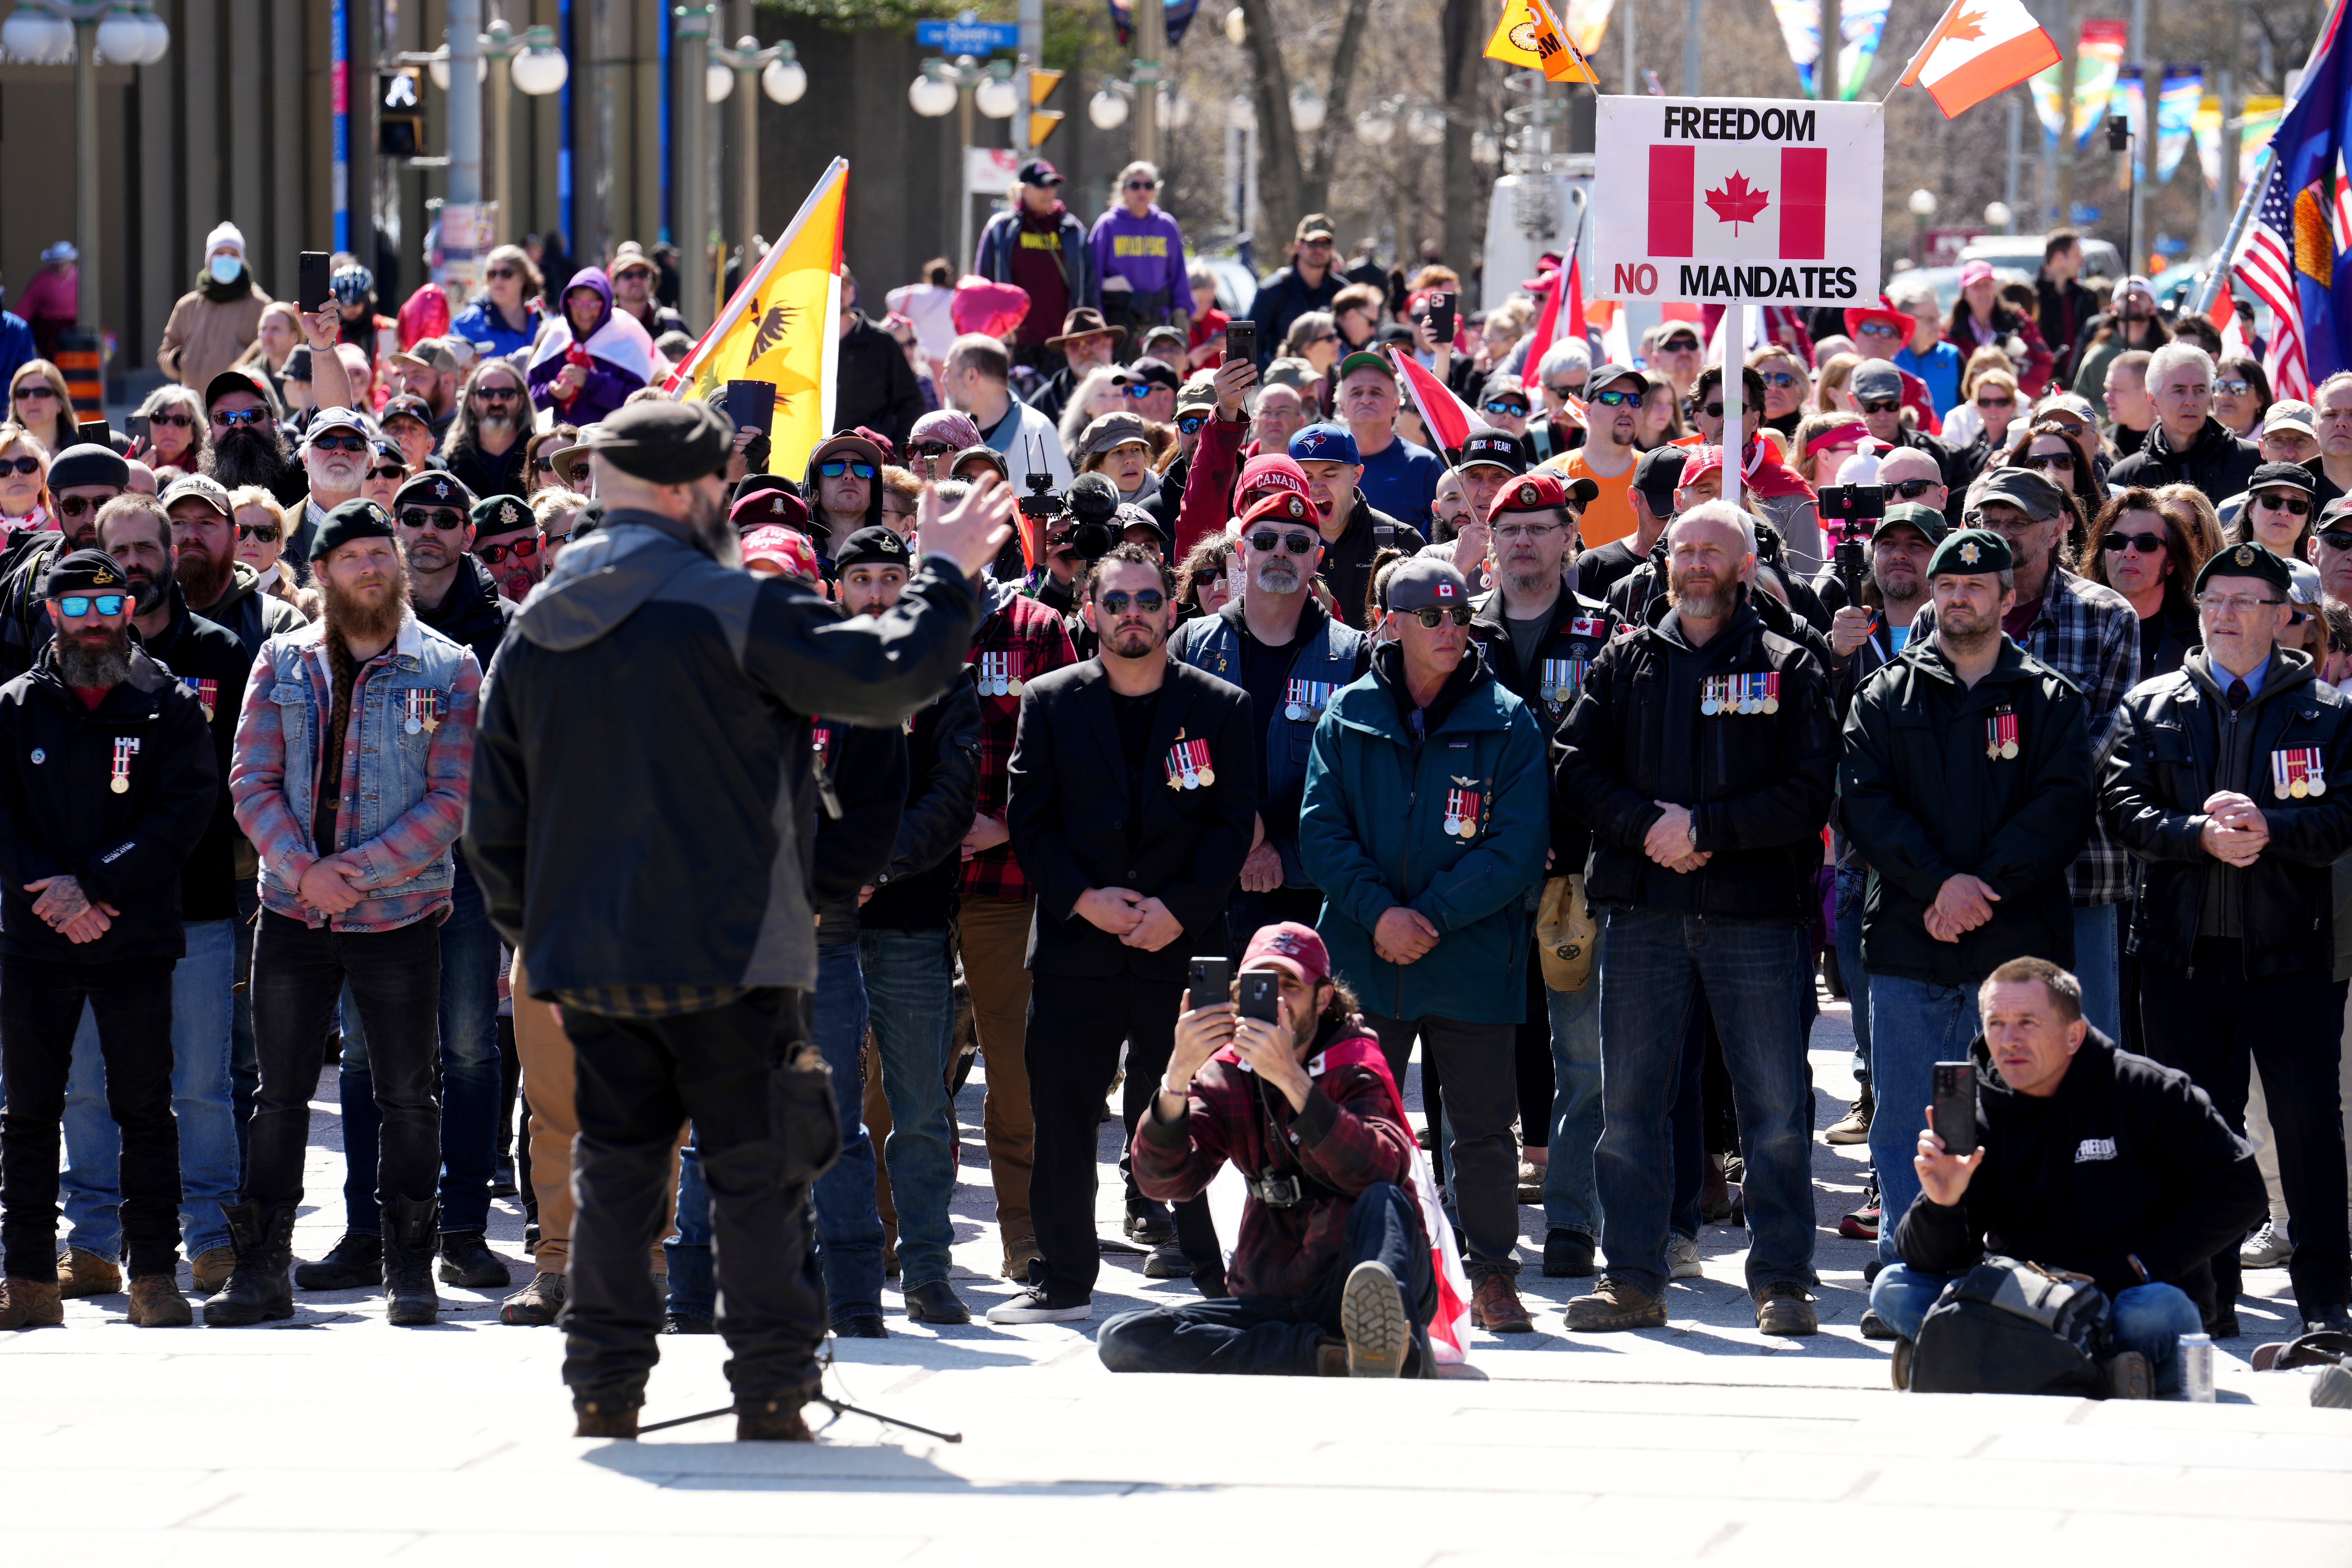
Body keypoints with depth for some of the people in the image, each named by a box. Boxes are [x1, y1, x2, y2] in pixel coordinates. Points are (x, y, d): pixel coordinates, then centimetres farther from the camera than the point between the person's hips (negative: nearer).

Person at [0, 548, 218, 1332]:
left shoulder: (170, 709, 4)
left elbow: (185, 811, -6)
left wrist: (95, 885, -14)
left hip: (135, 938, -1)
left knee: (145, 1111, 1)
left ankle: (154, 1274, 6)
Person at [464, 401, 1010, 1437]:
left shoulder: (536, 632, 9)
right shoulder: (731, 609, -12)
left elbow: (494, 822, 13)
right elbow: (887, 677, -13)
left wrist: (531, 932, 23)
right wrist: (944, 577, 2)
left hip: (588, 962, 5)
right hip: (726, 960, -5)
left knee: (614, 1168, 12)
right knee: (760, 1174, 1)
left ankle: (604, 1389, 10)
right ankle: (771, 1396, 0)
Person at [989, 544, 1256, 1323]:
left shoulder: (1221, 707, 7)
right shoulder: (1048, 703, 8)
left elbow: (1233, 824, 2)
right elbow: (1029, 820, 4)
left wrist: (1179, 908, -11)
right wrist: (1084, 898, -9)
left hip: (1183, 947, -1)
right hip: (1075, 948, 1)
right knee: (1061, 1120, 3)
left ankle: (1213, 1278, 6)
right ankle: (1063, 1280, 12)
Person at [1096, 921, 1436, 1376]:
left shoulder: (1354, 1069, -4)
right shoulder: (1226, 1075, 8)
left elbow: (1382, 1172, -26)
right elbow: (1163, 1180, -9)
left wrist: (1291, 1079, -36)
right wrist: (1177, 1076, -25)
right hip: (1270, 1296, 4)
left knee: (1384, 1199, -33)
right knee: (1120, 1341, -19)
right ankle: (1333, 1360, -33)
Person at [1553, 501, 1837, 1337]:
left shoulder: (1788, 670, 5)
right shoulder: (1626, 664, 13)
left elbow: (1808, 795, -5)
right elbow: (1576, 771, 5)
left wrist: (1705, 828, -14)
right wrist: (1649, 825, -12)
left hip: (1755, 916, -2)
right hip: (1644, 912, 2)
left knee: (1777, 1110, -2)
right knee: (1630, 1104, 4)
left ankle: (1781, 1282, 4)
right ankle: (1632, 1281, 10)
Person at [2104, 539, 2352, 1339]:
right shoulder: (2150, 709, 11)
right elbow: (2125, 808, 0)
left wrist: (2268, 828, -20)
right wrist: (2201, 835, -16)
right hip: (2182, 951, 2)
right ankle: (2209, 1297, 14)